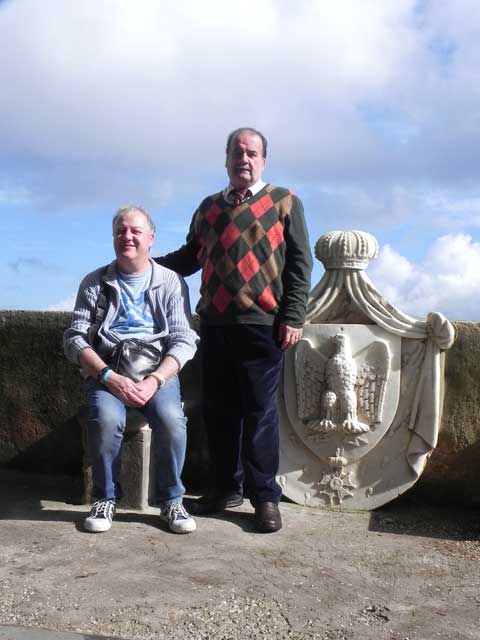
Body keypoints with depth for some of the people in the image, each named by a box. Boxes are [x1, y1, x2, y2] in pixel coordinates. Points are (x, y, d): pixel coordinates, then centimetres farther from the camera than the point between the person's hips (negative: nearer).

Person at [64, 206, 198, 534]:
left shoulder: (171, 282, 8)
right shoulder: (95, 282, 9)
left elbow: (184, 340, 1)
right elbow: (75, 339, 3)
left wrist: (154, 380, -16)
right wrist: (108, 377, -14)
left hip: (158, 369, 0)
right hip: (106, 369, 0)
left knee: (172, 420, -29)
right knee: (106, 420, -31)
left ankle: (172, 500, -5)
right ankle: (106, 498, -5)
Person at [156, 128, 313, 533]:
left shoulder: (284, 202, 6)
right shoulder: (209, 207, 17)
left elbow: (299, 263, 1)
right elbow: (190, 256, 21)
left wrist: (293, 317, -7)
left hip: (262, 325, -4)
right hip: (215, 324, 4)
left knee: (260, 412, -1)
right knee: (219, 410, 9)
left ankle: (265, 496, 10)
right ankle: (227, 488, 22)